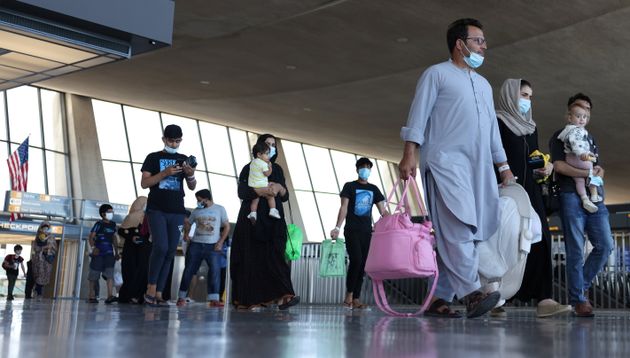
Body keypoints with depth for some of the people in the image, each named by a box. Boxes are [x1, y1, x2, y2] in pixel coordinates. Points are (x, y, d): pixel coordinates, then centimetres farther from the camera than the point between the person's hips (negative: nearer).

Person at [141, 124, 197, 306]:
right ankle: (151, 287, -5)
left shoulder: (183, 159, 15)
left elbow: (192, 187, 13)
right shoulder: (153, 158, 6)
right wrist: (165, 173, -15)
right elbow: (144, 183, -2)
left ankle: (159, 293, 2)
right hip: (157, 210, -3)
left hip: (177, 212, 4)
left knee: (170, 252, -2)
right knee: (161, 247, -20)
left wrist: (190, 174, -9)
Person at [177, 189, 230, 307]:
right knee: (189, 270, 1)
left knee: (215, 270, -14)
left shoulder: (220, 209, 4)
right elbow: (188, 224, 23)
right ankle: (182, 297, 11)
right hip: (196, 244, 3)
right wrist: (186, 234, 3)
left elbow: (227, 227, 2)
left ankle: (214, 299, -16)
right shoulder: (197, 211, 12)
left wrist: (220, 242, -7)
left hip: (213, 245, -2)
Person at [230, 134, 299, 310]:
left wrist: (280, 188, -12)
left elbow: (285, 197, 11)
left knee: (275, 255, -13)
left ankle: (282, 296, -27)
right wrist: (265, 190, -24)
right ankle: (249, 299, -2)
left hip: (274, 220, 3)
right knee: (253, 258, -6)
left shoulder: (277, 169, 16)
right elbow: (242, 192, -10)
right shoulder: (249, 168, 5)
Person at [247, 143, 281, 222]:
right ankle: (272, 210, -3)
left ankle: (253, 212, -2)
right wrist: (270, 168, 4)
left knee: (255, 200, 11)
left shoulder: (252, 162, 13)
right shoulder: (264, 164, -11)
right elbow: (267, 174, -12)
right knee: (270, 197, 8)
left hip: (252, 185, 6)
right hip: (262, 186, -6)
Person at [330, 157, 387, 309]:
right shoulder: (349, 186, 5)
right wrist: (337, 227, -15)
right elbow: (344, 208, -3)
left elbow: (383, 211, 13)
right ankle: (349, 294, -7)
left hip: (367, 231, 4)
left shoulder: (373, 189, 15)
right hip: (352, 230, -4)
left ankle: (356, 298, 3)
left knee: (363, 264, 0)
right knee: (356, 260, -19)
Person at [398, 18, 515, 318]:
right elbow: (418, 115, -1)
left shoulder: (484, 84, 28)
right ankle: (472, 293, -28)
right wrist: (410, 155, -13)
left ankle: (440, 298, 1)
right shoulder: (437, 74, 8)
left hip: (478, 165, 7)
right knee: (458, 227, -21)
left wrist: (503, 165, 21)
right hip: (446, 159, -7)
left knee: (456, 234, 0)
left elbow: (492, 129, 28)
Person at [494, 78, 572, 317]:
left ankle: (543, 300, -15)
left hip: (530, 192, 6)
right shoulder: (497, 122, 2)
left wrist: (545, 168, 3)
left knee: (539, 239, -8)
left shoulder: (531, 127, 23)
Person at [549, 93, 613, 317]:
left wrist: (598, 172, -2)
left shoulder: (591, 139, 27)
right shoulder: (560, 136, 8)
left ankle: (581, 286, 12)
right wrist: (587, 173, -10)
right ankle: (578, 299, -2)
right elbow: (559, 165, -7)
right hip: (571, 196, -6)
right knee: (576, 250, -7)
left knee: (605, 245, -5)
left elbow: (598, 168, 21)